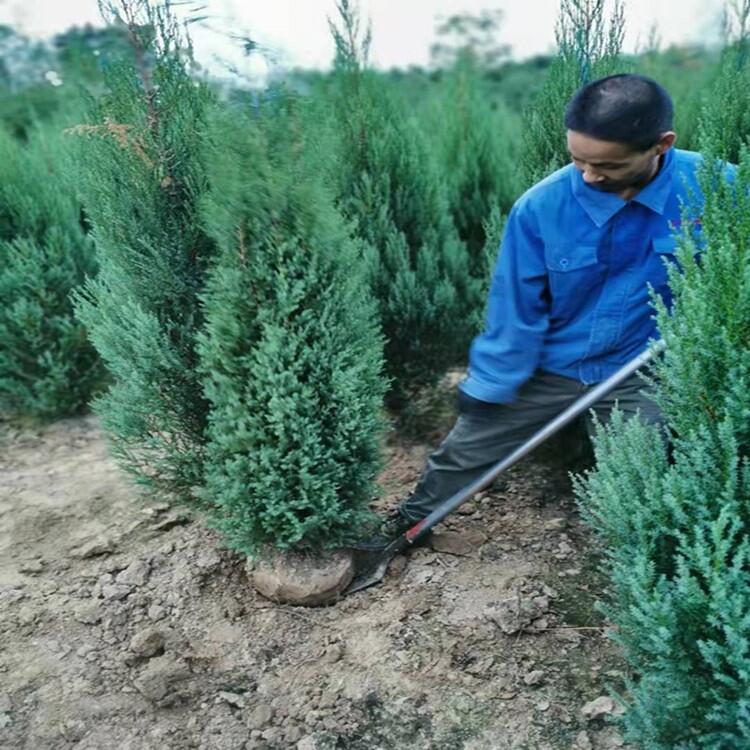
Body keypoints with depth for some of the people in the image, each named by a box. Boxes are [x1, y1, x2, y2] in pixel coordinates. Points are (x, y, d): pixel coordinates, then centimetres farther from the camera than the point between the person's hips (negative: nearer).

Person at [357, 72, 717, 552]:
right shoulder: (541, 208, -23)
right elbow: (515, 309, -12)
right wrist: (489, 383, -5)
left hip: (640, 377, 1)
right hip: (545, 367, 0)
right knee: (462, 454, 13)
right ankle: (408, 522, 38)